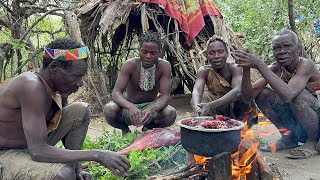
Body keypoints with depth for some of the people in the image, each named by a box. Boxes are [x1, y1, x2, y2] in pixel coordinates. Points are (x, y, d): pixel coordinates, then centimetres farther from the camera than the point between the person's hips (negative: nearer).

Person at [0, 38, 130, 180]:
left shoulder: (56, 83, -4)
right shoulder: (31, 86, -30)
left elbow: (66, 128, 6)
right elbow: (39, 152, -33)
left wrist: (77, 168, -5)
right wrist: (97, 155, -32)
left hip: (30, 144, 8)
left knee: (81, 110, -3)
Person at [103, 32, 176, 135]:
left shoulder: (164, 66, -17)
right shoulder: (130, 65, -20)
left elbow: (165, 95, -23)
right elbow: (116, 93, -26)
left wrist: (151, 110, -45)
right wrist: (131, 107, -48)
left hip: (150, 106, 1)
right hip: (129, 107, 0)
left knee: (171, 113, -30)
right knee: (109, 109, -32)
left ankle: (148, 128, 5)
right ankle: (125, 129, 5)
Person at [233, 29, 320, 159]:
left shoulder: (305, 65, -22)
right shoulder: (276, 69, -5)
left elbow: (288, 95, -41)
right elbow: (248, 96, -14)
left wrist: (259, 65, -40)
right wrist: (246, 68, -29)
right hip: (296, 125, 6)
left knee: (298, 95, -33)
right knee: (262, 94, -10)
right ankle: (289, 137, 6)